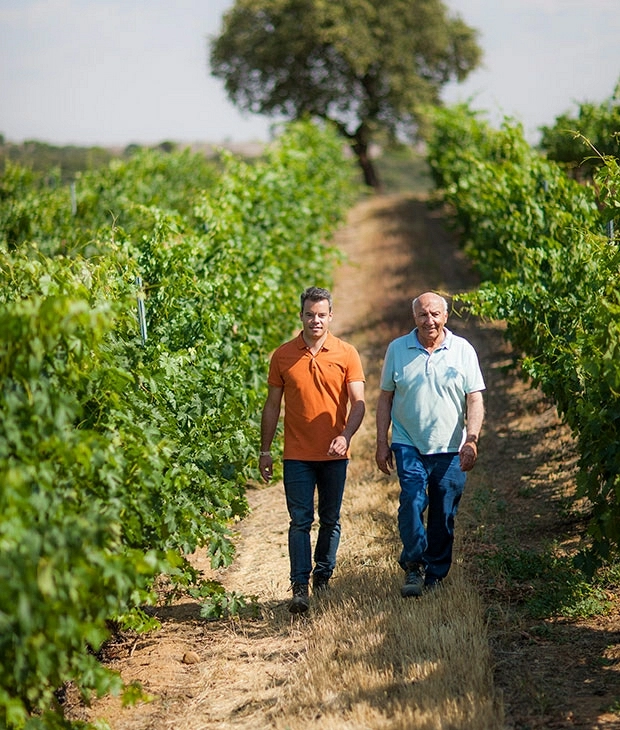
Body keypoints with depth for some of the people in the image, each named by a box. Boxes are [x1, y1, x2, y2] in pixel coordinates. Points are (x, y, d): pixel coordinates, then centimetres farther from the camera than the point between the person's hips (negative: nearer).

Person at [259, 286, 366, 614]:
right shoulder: (283, 355, 1)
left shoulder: (346, 354, -1)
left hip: (334, 454, 1)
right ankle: (299, 588, -8)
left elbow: (358, 402, -5)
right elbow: (272, 405, 7)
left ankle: (323, 577, 25)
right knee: (300, 521, -5)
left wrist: (345, 436, -22)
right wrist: (265, 450, 5)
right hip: (298, 455, -1)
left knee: (330, 520, 11)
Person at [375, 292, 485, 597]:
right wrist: (382, 442, 4)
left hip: (450, 449, 1)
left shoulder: (463, 350, 2)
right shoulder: (397, 349, 3)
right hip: (409, 445, -1)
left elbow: (474, 399, 1)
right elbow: (385, 397, 8)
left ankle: (435, 578, 17)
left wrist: (471, 440, -11)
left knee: (444, 517, 4)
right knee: (412, 502, -18)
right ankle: (413, 568, -3)